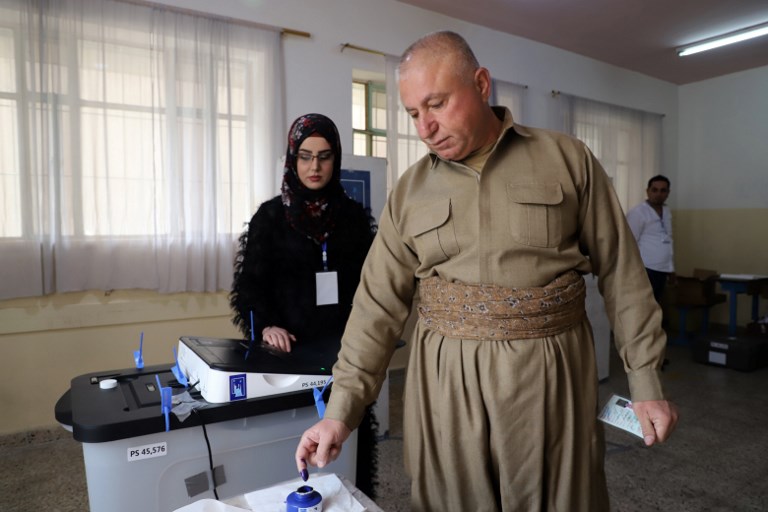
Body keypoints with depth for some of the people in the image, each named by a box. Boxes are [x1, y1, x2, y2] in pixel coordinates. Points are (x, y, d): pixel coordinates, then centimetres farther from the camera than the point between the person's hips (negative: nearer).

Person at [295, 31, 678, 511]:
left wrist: (647, 381, 1)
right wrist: (341, 409, -3)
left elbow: (621, 273, 2)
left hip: (551, 377, -1)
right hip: (445, 382, 2)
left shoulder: (568, 160, -1)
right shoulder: (409, 192, 3)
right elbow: (379, 305, 2)